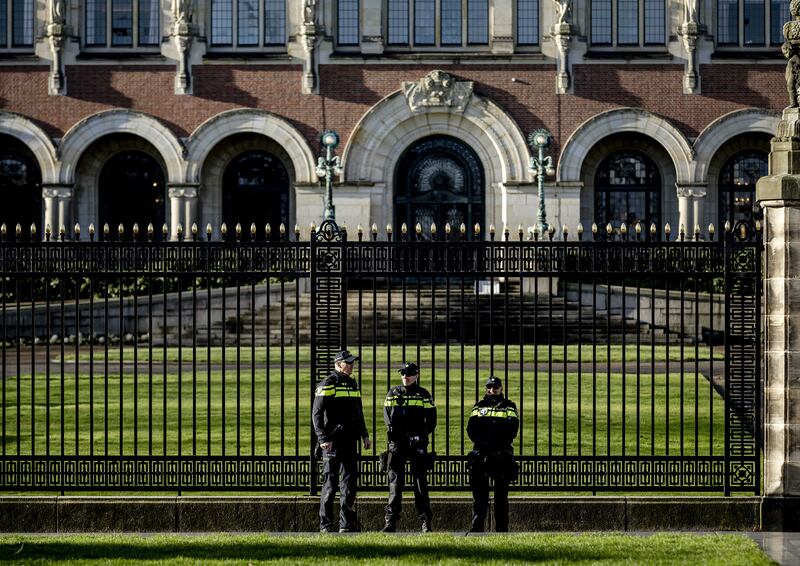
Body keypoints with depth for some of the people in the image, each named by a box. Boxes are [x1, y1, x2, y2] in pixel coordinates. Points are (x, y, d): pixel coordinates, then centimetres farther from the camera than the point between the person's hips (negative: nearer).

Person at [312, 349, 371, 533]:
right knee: (330, 482, -4)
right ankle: (325, 525, 0)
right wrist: (323, 438, -19)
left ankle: (347, 523, 13)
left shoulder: (353, 384, 16)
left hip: (350, 441, 7)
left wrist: (364, 434, 21)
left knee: (350, 480, 7)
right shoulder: (327, 385, -7)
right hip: (332, 441, -7)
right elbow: (316, 414, -11)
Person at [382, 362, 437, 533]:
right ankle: (391, 521, -3)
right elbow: (387, 416, 10)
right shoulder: (393, 393, 13)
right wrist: (393, 432, -4)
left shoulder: (424, 395, 9)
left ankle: (426, 522, 0)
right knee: (395, 482, -2)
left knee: (421, 481, -2)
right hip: (397, 443, 1)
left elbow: (431, 419, 8)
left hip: (418, 443, -1)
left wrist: (422, 434, -2)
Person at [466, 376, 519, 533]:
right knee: (479, 493, -2)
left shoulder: (509, 407, 10)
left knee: (501, 493, 0)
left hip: (502, 454, -1)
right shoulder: (479, 406, 14)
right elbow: (471, 429, 3)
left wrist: (498, 444, -15)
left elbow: (512, 430, -2)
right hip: (481, 454, 1)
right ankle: (476, 527, 0)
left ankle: (501, 529, 3)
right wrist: (483, 443, -13)